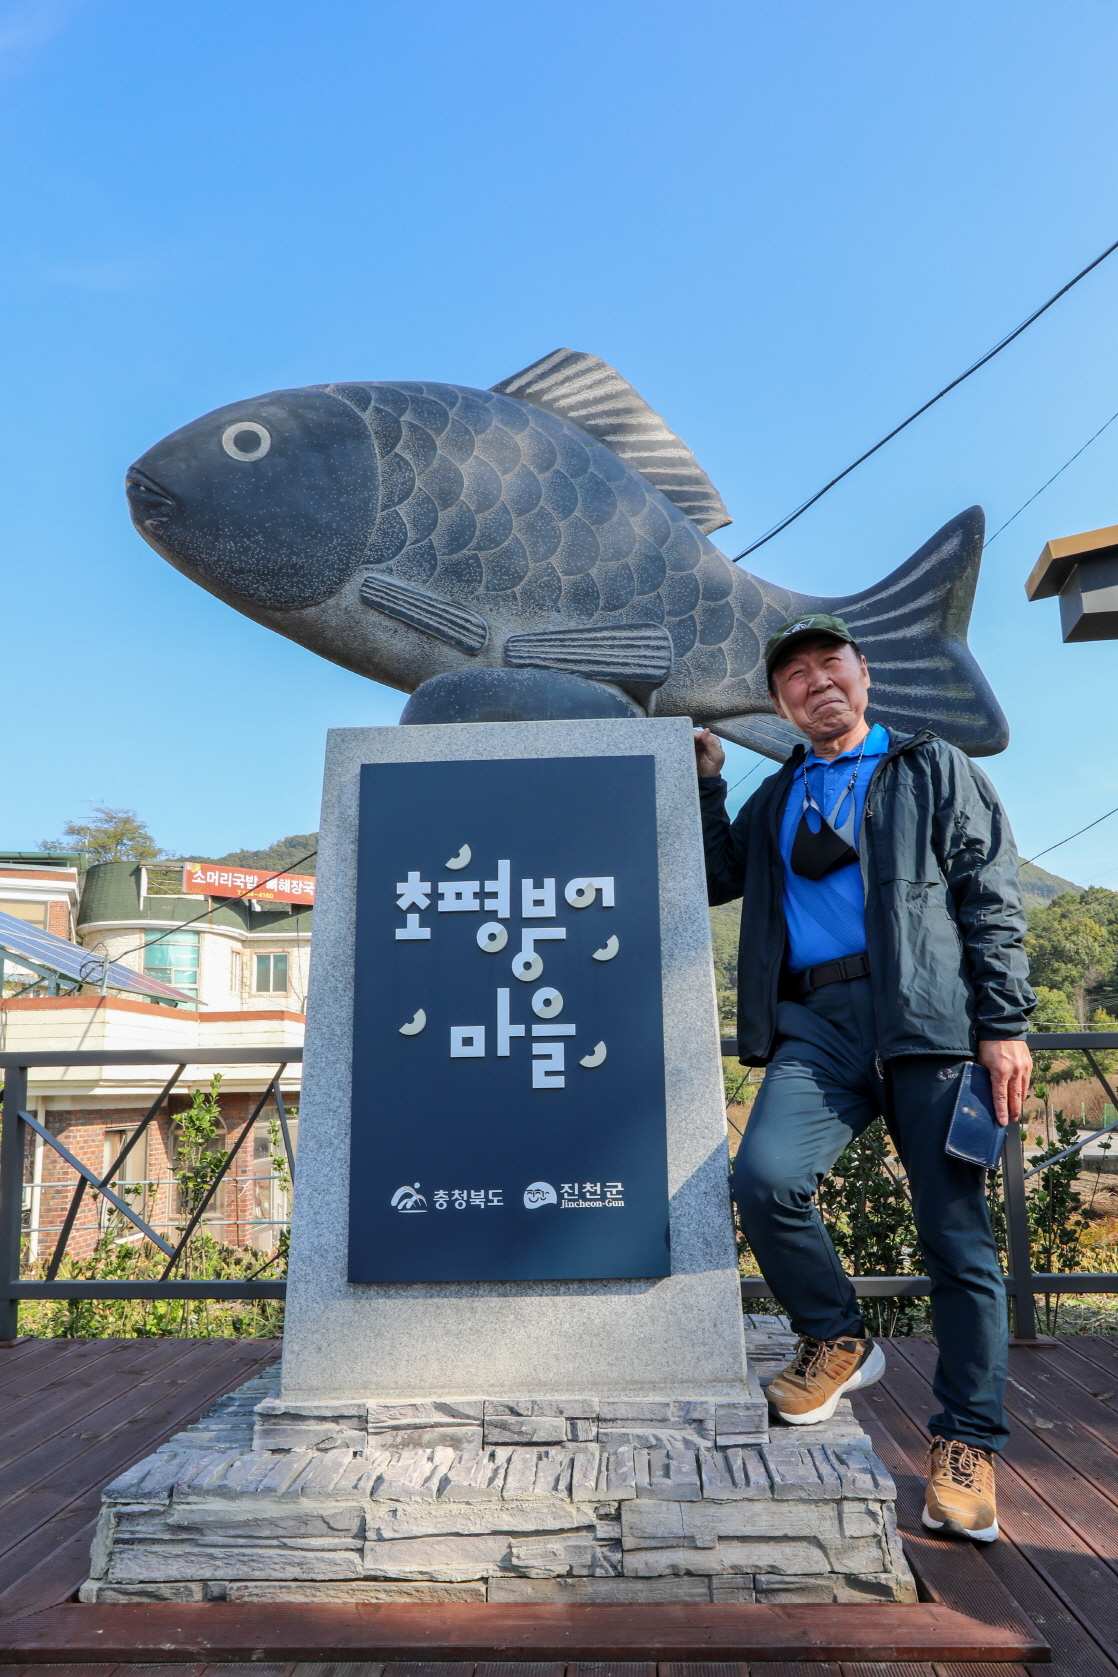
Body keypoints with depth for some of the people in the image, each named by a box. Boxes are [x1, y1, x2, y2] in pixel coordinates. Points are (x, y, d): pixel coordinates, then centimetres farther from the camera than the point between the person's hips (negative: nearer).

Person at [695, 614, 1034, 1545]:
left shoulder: (934, 769, 13)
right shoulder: (776, 798, 25)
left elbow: (993, 900, 5)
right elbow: (714, 878, 22)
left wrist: (1005, 1024, -5)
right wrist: (702, 781, 15)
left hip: (927, 1016, -2)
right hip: (817, 1021, 3)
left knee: (956, 1232, -1)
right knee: (765, 1177, -20)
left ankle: (967, 1442, 17)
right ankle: (838, 1339, 7)